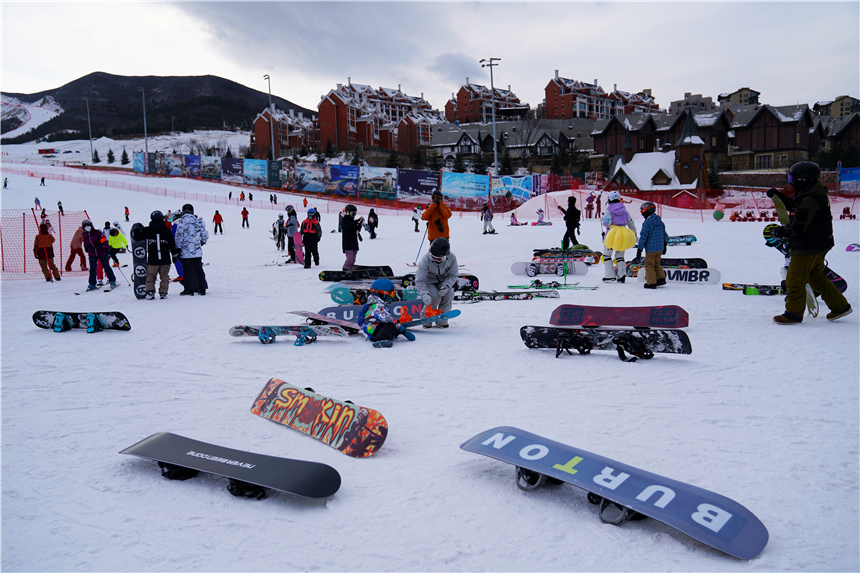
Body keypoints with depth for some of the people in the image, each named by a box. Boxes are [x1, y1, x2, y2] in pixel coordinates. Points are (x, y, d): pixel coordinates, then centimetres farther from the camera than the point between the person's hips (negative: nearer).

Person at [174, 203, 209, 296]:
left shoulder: (181, 222, -10)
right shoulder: (198, 221, 1)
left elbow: (179, 236, -11)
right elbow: (204, 234, 6)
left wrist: (178, 247, -3)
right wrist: (203, 242, 25)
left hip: (185, 251, -3)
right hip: (197, 250, 3)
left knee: (187, 270, 4)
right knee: (199, 269, 10)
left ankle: (188, 289, 5)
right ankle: (202, 288, 11)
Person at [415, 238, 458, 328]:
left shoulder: (451, 258, -22)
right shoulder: (426, 260, -29)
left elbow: (453, 276, -11)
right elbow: (419, 280, -27)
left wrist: (446, 286, -31)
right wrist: (425, 295, -42)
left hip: (443, 281, 3)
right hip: (429, 282, -3)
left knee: (449, 293, -27)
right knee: (435, 296, -30)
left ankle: (442, 319, -6)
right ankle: (426, 316, 0)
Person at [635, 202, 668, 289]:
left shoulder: (647, 223, -15)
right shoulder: (660, 222, 9)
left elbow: (643, 237, -15)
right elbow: (664, 235, 17)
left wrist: (639, 249, -11)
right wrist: (664, 246, 27)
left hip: (651, 249, -7)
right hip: (660, 248, 7)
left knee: (649, 265, 1)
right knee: (657, 264, 21)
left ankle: (651, 283, 0)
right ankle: (661, 279, 17)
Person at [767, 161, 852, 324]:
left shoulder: (809, 199, -22)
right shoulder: (811, 194, 10)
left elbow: (798, 227, -24)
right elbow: (792, 206, 27)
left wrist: (781, 231, -10)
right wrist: (778, 196, 16)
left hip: (808, 247, -11)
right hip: (819, 245, 11)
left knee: (795, 280, -3)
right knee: (816, 277, 20)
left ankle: (793, 314, 4)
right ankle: (840, 306, 26)